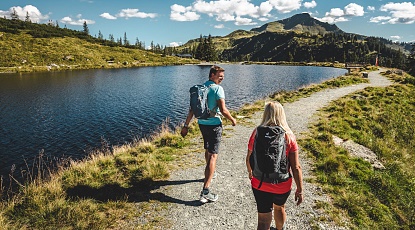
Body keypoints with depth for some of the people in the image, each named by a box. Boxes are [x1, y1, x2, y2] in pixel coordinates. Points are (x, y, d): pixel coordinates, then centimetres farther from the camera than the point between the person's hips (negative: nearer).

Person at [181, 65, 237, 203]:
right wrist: (233, 120, 0)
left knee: (207, 149, 27)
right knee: (213, 155, -7)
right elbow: (223, 110, -17)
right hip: (214, 125, -8)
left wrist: (186, 125, 10)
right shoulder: (218, 89, -13)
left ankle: (209, 174, 49)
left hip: (202, 123, 8)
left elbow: (192, 109, 7)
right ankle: (205, 191, -13)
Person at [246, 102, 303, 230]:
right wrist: (299, 190, 0)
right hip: (282, 186, 1)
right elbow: (296, 168, -12)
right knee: (279, 207, 31)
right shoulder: (289, 136, -14)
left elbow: (249, 159, -1)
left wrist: (250, 172, 20)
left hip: (260, 184, -1)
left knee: (263, 220, 12)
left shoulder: (257, 133, -12)